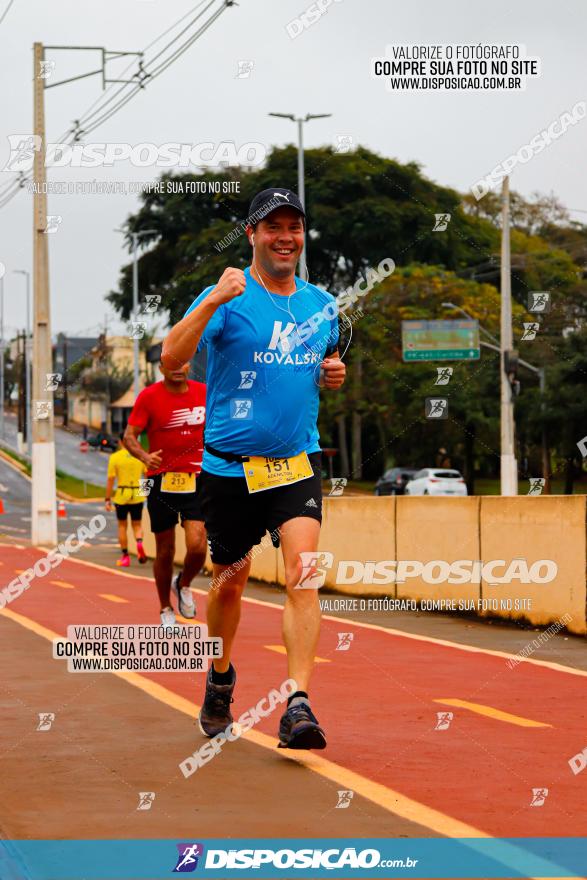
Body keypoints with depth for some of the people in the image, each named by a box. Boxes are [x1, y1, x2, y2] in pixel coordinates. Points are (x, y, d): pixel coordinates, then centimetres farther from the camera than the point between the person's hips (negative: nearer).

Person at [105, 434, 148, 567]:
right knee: (137, 524, 12)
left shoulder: (115, 457, -5)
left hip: (121, 496, -1)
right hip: (138, 496, 1)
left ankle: (125, 556, 12)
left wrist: (107, 499, 0)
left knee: (122, 526, 11)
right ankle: (139, 543, -18)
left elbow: (110, 480, -6)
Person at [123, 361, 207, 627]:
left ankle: (183, 585, 20)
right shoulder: (149, 396, -6)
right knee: (165, 551, 6)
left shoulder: (203, 392, 4)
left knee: (197, 547, -13)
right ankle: (166, 610, 26)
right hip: (161, 481, -2)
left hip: (196, 480, 2)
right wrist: (144, 456, -26)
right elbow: (130, 435, -7)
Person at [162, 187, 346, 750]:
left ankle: (297, 707, -21)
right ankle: (220, 678, 39)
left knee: (302, 571, -17)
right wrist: (213, 301, -34)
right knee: (229, 580, 12)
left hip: (297, 463, 2)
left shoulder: (322, 306, 8)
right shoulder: (228, 298, -7)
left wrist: (333, 371, 4)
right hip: (229, 466, -2)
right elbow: (171, 357, -21)